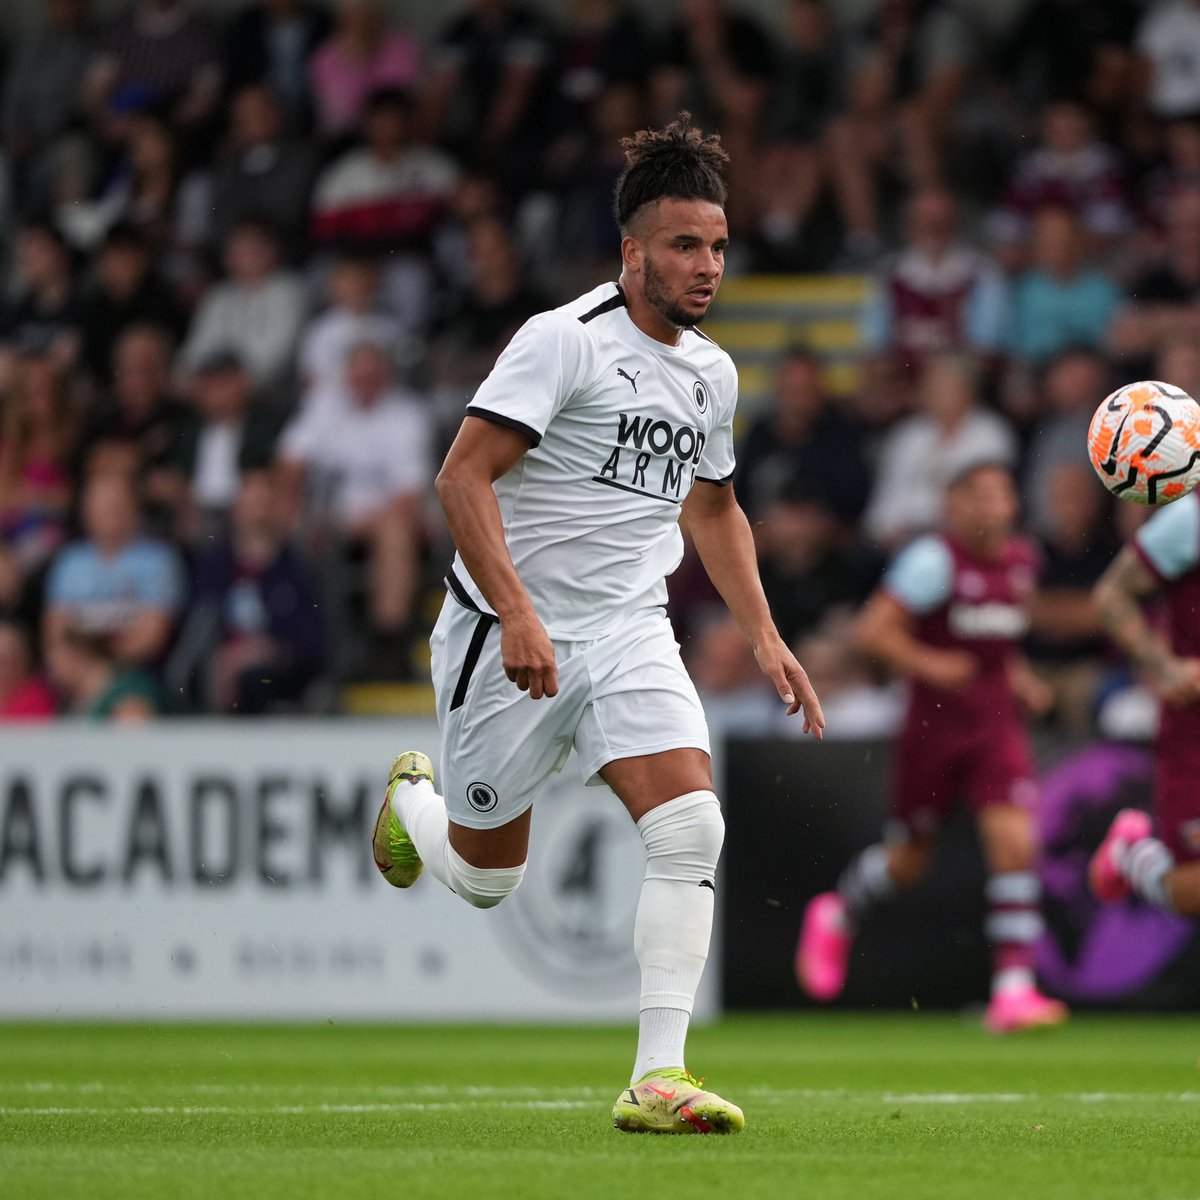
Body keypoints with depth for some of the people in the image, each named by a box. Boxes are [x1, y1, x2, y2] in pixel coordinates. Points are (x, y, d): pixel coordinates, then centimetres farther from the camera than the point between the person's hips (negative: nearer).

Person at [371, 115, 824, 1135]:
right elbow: (463, 476, -19)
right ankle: (412, 794, 45)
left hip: (630, 633, 5)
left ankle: (657, 1078, -18)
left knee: (692, 827, -19)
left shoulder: (713, 372, 9)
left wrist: (765, 638, 18)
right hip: (511, 635, -5)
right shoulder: (565, 340, -14)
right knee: (485, 877, 8)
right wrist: (518, 613, -28)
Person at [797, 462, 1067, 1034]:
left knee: (1015, 842, -14)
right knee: (911, 857, 9)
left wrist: (1017, 676, 11)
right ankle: (837, 916, 41)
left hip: (997, 725, 4)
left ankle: (1013, 990, -14)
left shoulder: (1022, 561, 8)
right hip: (934, 726, -4)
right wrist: (928, 664, -26)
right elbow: (872, 631, -16)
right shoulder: (934, 560, -13)